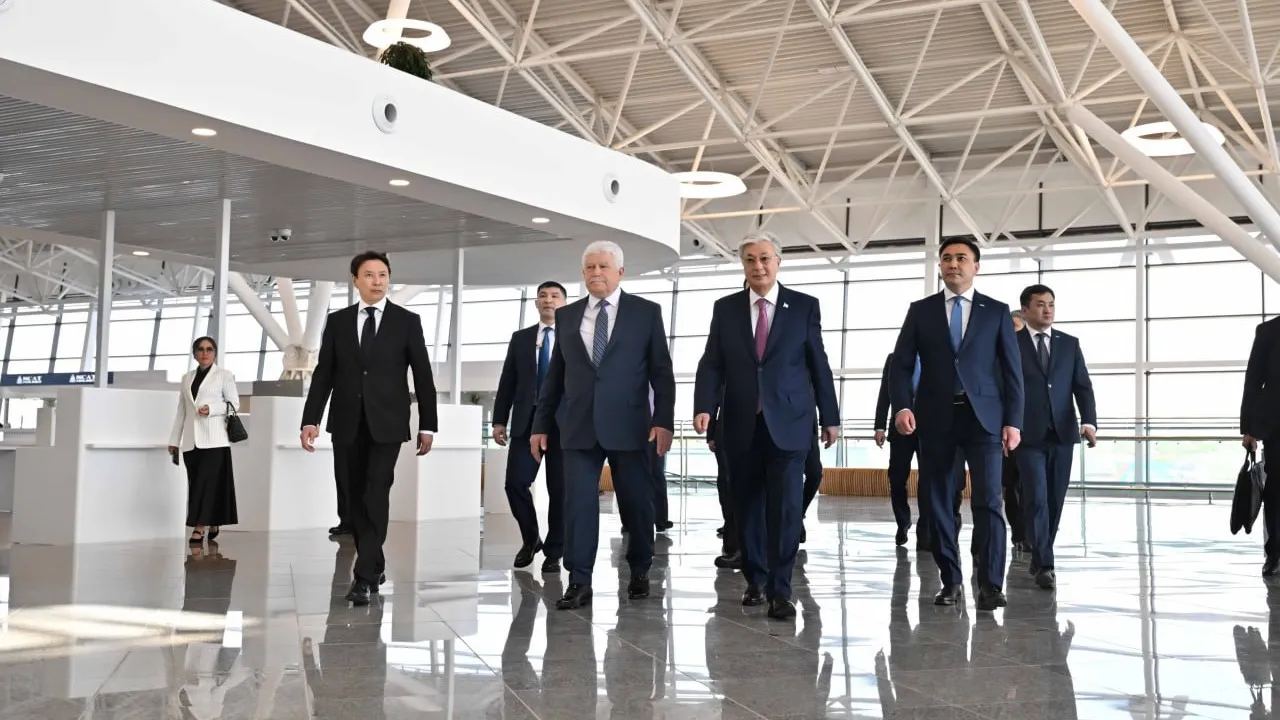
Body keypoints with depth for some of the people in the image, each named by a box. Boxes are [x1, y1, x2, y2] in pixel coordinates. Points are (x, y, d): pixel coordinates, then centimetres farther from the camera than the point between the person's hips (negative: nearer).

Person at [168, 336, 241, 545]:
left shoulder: (224, 375, 4)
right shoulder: (187, 378, 18)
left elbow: (234, 404, 0)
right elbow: (181, 410, 18)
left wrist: (211, 409, -16)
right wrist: (174, 439, 14)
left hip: (213, 439, -5)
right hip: (191, 440, 5)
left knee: (207, 483, -11)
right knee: (196, 484, 4)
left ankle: (200, 527, -12)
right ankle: (212, 525, 13)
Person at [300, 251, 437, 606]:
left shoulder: (407, 321, 2)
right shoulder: (337, 321, 7)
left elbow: (422, 375, 2)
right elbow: (323, 373, 5)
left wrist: (427, 425, -1)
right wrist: (311, 419, -5)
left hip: (387, 422, -3)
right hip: (349, 423, 3)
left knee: (376, 495, -12)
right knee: (356, 496, 9)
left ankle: (364, 576, -13)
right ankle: (374, 565, 24)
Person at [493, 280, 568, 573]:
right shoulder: (520, 338, 14)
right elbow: (507, 381, 11)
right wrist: (499, 420, 4)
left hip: (564, 423, -2)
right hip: (526, 422, 2)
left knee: (559, 490, 0)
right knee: (516, 483, -6)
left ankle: (553, 552, 12)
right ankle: (531, 539, 16)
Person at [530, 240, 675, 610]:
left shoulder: (646, 312, 3)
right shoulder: (566, 315, 10)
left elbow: (661, 371, 0)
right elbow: (555, 374, 12)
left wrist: (664, 420, -9)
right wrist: (541, 424, 9)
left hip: (628, 425, -2)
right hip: (579, 426, 2)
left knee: (636, 502, 7)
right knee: (578, 503, -3)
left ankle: (639, 572, 26)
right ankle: (579, 582, 2)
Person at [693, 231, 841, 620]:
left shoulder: (805, 306, 3)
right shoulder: (725, 308, 7)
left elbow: (818, 364, 5)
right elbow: (711, 364, 2)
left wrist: (829, 416, 6)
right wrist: (704, 407, -14)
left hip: (788, 422, -2)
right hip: (742, 425, 2)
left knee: (786, 507, -7)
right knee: (748, 507, 9)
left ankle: (780, 591, -2)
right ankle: (755, 580, 23)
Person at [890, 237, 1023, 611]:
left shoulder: (996, 311, 8)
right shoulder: (921, 310, 9)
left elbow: (1012, 370, 5)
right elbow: (901, 364, 4)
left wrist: (1013, 421, -3)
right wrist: (902, 406, -12)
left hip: (983, 416, -1)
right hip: (936, 417, 2)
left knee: (987, 500, -11)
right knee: (938, 501, 4)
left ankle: (990, 584, -8)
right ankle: (951, 580, 14)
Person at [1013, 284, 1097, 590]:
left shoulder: (1070, 344, 11)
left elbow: (1083, 386, 6)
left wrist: (1089, 421, -10)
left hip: (1062, 434, 4)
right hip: (1028, 435, -4)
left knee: (1055, 500, 8)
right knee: (1036, 499, -10)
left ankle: (1040, 556, 24)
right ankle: (1045, 564, -7)